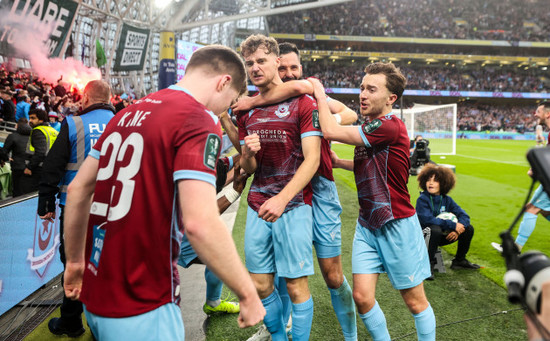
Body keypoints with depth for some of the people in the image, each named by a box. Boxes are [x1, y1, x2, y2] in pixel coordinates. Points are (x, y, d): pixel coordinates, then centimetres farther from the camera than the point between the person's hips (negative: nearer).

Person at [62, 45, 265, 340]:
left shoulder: (129, 113, 8)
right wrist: (247, 294, -15)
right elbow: (200, 223, -27)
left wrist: (75, 261, 22)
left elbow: (78, 189, 12)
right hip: (142, 309, -8)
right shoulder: (200, 120, -16)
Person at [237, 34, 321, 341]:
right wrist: (248, 153, -10)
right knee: (261, 286, 10)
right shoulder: (245, 110, 12)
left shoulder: (303, 103, -3)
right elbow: (247, 169, 14)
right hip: (258, 207, 5)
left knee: (296, 286, 2)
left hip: (294, 205, -4)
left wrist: (282, 199, -22)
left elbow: (312, 159, -10)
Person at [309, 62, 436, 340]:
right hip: (367, 225, 8)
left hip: (397, 225, -7)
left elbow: (330, 131, -25)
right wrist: (340, 162, 8)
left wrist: (320, 93, -9)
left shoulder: (390, 127, -20)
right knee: (362, 297, 4)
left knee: (415, 301, 8)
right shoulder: (368, 126, 9)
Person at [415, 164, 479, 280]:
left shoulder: (447, 200, 2)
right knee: (435, 229, -38)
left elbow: (464, 216, -3)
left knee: (469, 229, -2)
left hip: (442, 237, 6)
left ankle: (459, 260, 15)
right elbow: (427, 219, -29)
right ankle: (429, 264, -21)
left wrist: (457, 230, -24)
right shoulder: (422, 199, -16)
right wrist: (453, 225, -28)